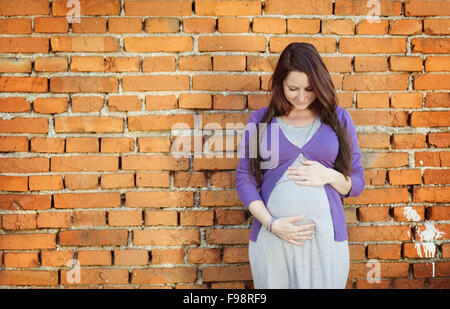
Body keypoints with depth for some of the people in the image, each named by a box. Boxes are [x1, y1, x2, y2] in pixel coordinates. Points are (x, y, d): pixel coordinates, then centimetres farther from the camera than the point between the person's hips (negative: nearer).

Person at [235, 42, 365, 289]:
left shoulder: (339, 118, 7)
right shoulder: (261, 119, 5)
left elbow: (357, 184, 10)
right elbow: (244, 179, 2)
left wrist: (330, 176, -11)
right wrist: (272, 223, -10)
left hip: (325, 237, 0)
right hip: (271, 238, 0)